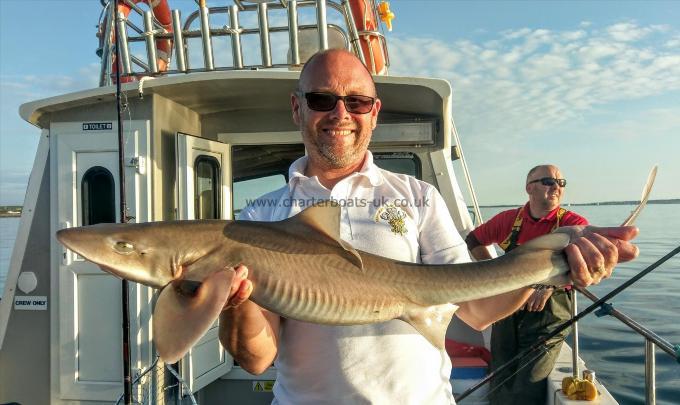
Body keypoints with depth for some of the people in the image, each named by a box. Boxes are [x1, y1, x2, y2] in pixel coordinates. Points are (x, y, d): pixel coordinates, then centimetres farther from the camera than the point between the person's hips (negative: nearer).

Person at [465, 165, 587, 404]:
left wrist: (550, 285, -33)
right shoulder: (509, 220, 3)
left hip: (547, 316, -4)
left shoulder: (572, 223, -7)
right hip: (507, 312, 4)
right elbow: (473, 240, 19)